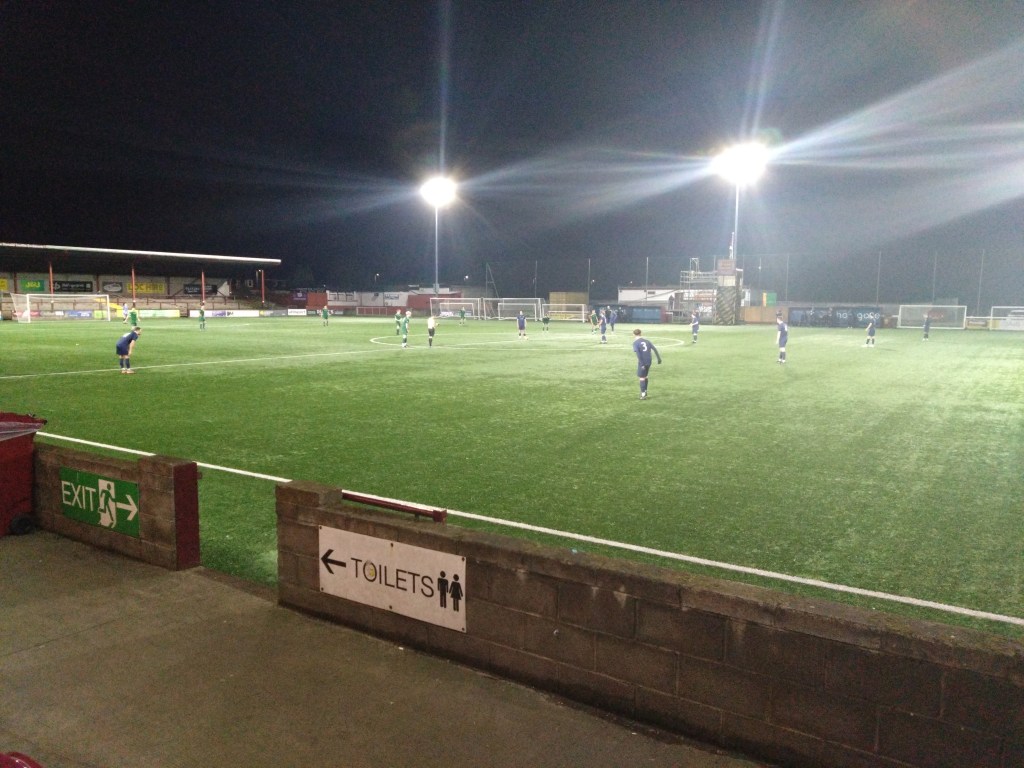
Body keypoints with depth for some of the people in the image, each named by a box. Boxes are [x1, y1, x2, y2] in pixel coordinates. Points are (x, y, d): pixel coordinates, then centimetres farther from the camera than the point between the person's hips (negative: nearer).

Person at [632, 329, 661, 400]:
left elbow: (638, 353, -18)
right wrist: (659, 359, 8)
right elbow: (655, 349, 5)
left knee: (641, 378, 3)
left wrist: (641, 364, -19)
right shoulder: (647, 341, 11)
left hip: (642, 363, -5)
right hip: (648, 362, 5)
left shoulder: (635, 343, -5)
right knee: (645, 376, 21)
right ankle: (645, 391, 30)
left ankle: (643, 394, 1)